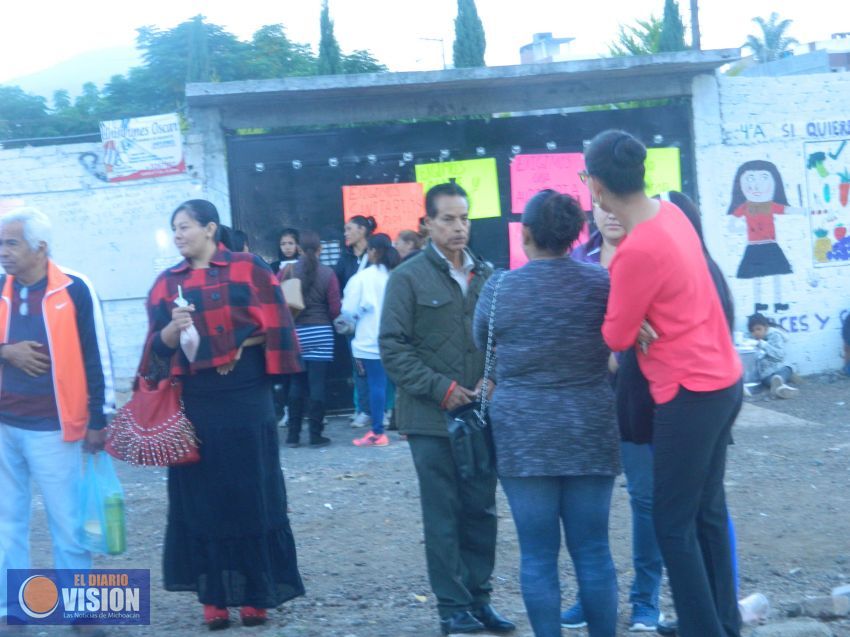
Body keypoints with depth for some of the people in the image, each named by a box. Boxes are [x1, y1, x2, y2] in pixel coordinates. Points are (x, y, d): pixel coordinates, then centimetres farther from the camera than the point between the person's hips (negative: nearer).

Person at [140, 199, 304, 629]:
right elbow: (157, 346, 6)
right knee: (201, 496, 3)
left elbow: (274, 326, -2)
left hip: (243, 397, -3)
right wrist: (172, 331, -14)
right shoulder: (166, 283, 11)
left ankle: (255, 591, 7)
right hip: (192, 401, 3)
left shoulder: (248, 269, 1)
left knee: (250, 494, 0)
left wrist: (238, 346, -9)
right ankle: (213, 595, 7)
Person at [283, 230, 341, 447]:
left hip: (294, 332, 2)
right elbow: (335, 309, -6)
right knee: (317, 385, 2)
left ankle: (293, 434, 13)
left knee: (296, 384, 11)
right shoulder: (327, 274, -5)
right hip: (321, 333, -2)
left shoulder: (287, 271, -3)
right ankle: (316, 435, 4)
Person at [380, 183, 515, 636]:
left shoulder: (485, 275, 10)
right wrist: (441, 389, -13)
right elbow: (393, 347, -6)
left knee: (481, 512, 7)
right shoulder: (408, 277, -2)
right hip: (432, 416, -4)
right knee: (443, 516, 0)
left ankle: (479, 599, 17)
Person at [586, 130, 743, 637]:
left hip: (691, 392, -9)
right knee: (708, 512, 16)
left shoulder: (639, 250, -25)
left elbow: (616, 337, -13)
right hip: (720, 379, 9)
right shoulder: (668, 212, 3)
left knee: (674, 524, -2)